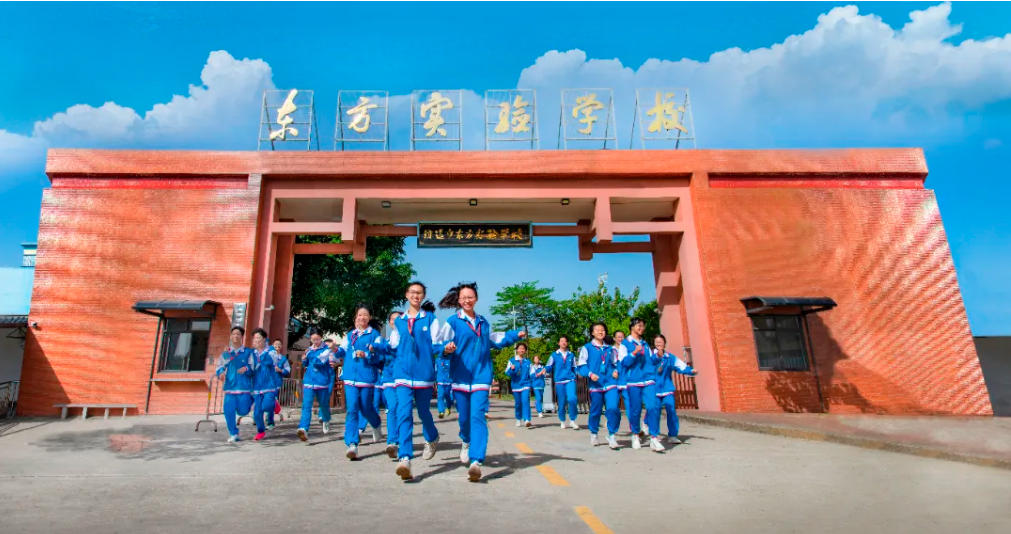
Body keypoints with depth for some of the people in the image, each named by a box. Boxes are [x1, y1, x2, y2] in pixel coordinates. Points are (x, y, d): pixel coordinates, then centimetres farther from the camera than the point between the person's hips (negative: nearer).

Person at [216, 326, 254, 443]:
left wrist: (246, 369, -20)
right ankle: (233, 434, 15)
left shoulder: (248, 352, 3)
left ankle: (250, 400, 34)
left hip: (244, 386, -2)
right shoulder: (225, 353, 11)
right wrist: (220, 373, -15)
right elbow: (220, 367, 7)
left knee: (242, 411, 0)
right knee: (228, 410, -3)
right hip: (230, 386, 2)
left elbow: (253, 368, 1)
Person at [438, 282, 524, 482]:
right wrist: (447, 349, -30)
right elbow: (443, 345, -7)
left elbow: (494, 340, 28)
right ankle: (466, 441, 42)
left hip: (481, 376, 2)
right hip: (461, 376, -1)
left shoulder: (484, 322, 13)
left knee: (478, 416, -12)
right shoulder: (452, 322, -1)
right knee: (464, 415, 8)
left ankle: (476, 461, -16)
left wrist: (515, 335, 20)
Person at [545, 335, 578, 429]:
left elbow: (574, 368, 18)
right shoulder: (554, 355, 7)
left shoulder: (571, 355, 12)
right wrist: (544, 369, -17)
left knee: (572, 399, -19)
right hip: (559, 381, 0)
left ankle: (572, 421, -2)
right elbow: (549, 367, 4)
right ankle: (562, 421, 24)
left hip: (570, 380, 0)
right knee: (561, 402, 3)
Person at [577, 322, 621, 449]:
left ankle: (611, 435, 3)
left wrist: (615, 371, 3)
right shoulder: (587, 348, 2)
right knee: (595, 410, 7)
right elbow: (581, 366, -2)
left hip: (610, 383, 2)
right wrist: (590, 374, -18)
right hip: (595, 384, -2)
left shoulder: (610, 349, 14)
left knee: (613, 408, -13)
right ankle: (593, 434, 31)